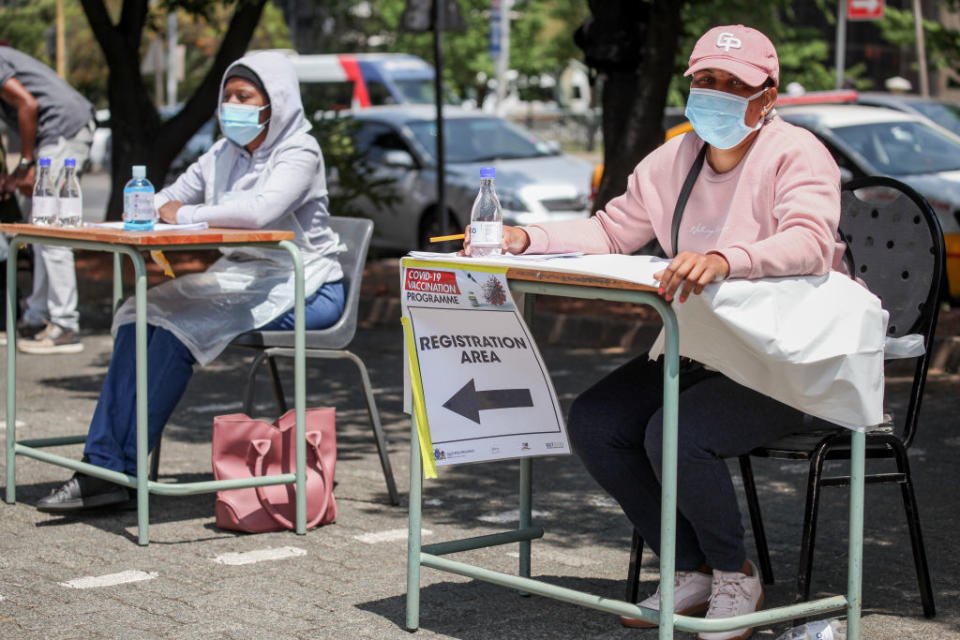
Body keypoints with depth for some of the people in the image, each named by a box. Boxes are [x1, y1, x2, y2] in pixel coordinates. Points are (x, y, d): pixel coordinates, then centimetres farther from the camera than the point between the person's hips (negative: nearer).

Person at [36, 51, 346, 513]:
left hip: (302, 292, -8)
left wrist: (186, 215, -16)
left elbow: (260, 210, -28)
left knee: (176, 325, -26)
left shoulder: (299, 152, -9)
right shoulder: (224, 156, 16)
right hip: (242, 280, 8)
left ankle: (126, 470, -20)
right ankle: (102, 467, -17)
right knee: (138, 317, -14)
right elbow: (168, 200, 18)